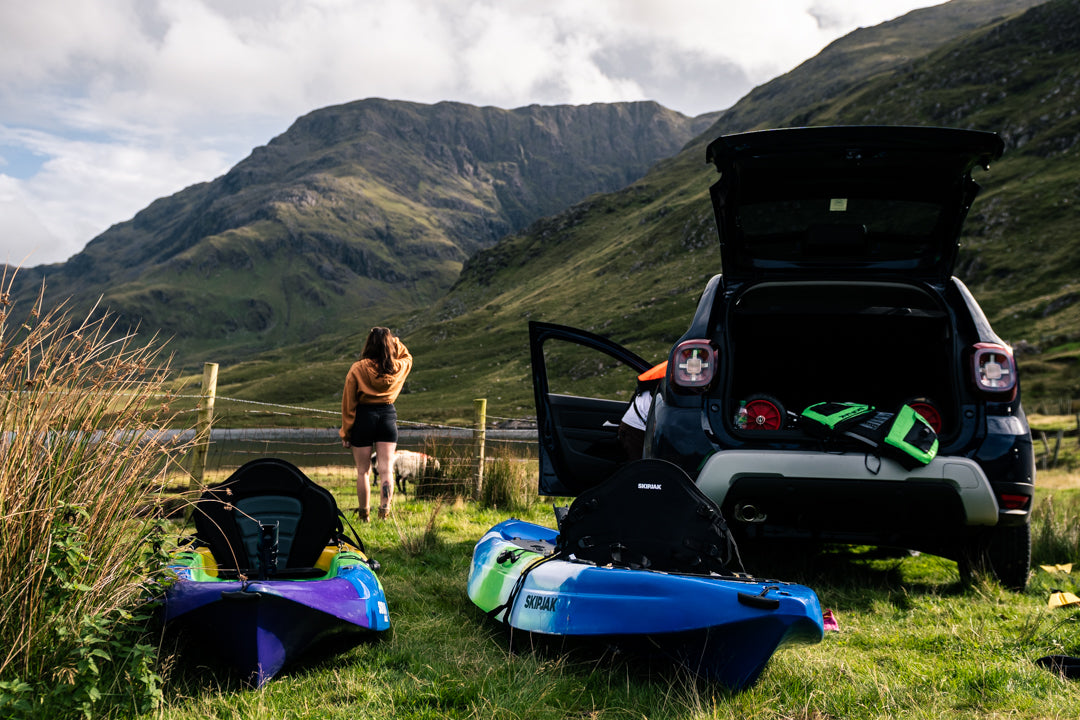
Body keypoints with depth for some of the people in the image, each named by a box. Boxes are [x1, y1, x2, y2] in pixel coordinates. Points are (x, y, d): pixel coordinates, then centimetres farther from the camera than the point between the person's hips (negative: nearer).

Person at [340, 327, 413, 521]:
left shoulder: (357, 369, -8)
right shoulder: (398, 368, -2)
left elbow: (348, 402, -5)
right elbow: (407, 356, 25)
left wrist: (345, 432, 2)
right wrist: (394, 342, 10)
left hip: (363, 417, -1)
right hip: (388, 416, 2)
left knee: (363, 471, 8)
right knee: (386, 468, 0)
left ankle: (364, 515, 16)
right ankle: (384, 509, -15)